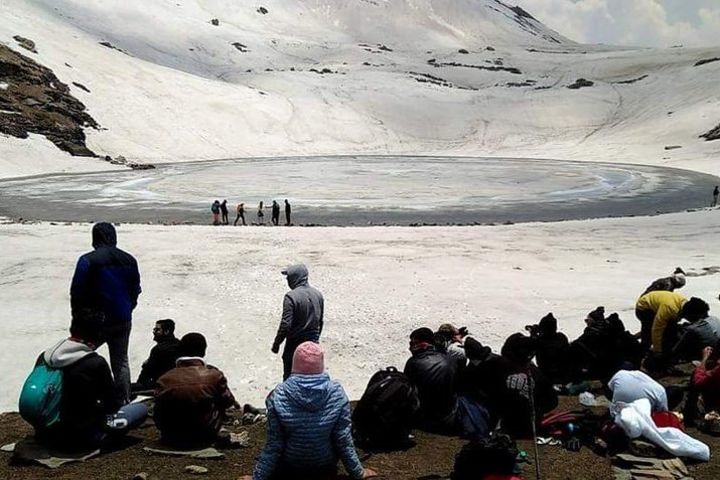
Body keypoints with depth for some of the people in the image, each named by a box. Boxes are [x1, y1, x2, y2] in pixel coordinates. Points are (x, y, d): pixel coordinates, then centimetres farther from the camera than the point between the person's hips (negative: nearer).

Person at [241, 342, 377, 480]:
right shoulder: (336, 393, -21)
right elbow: (344, 440, -14)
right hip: (325, 466, 0)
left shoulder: (279, 396, -23)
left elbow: (274, 444, -16)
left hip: (289, 469, 1)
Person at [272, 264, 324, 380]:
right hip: (313, 343, 6)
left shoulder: (291, 296, -19)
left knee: (289, 375, 9)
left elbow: (286, 325, -21)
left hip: (294, 344, -5)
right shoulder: (318, 294, 1)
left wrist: (276, 343, -9)